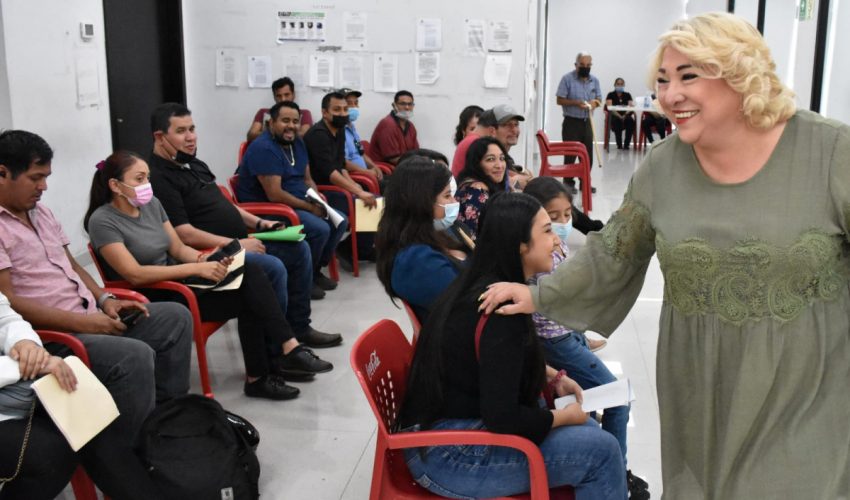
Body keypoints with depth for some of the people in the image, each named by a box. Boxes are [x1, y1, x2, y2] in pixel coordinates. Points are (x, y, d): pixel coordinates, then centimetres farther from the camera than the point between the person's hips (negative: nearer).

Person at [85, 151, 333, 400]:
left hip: (174, 281, 7)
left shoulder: (151, 204, 7)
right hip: (151, 300, -7)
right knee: (248, 298, -21)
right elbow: (135, 274, -23)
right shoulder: (102, 221, -15)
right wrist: (196, 269, -26)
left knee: (250, 270, -19)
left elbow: (178, 248, 10)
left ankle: (280, 356, -18)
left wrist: (205, 258, -13)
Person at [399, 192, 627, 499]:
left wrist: (554, 378, 10)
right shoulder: (500, 311, -24)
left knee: (587, 430, 14)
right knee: (601, 450, -9)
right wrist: (565, 416, -8)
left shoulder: (487, 287, 3)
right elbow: (502, 417, -24)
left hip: (456, 423, 9)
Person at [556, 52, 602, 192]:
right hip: (571, 122, -5)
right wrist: (577, 103, -21)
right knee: (570, 154, -3)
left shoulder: (594, 80, 9)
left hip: (587, 122, 5)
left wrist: (595, 103, -10)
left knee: (588, 154, 7)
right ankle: (568, 182, 6)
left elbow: (599, 99, 14)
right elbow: (559, 100, -8)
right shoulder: (567, 79, -7)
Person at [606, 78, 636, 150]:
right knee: (617, 120, -36)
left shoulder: (627, 95, 14)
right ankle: (619, 144, -26)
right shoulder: (611, 95, 7)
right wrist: (619, 116, -22)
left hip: (625, 116, 2)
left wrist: (625, 115, -19)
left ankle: (626, 144, -25)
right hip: (614, 117, -2)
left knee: (630, 120, -32)